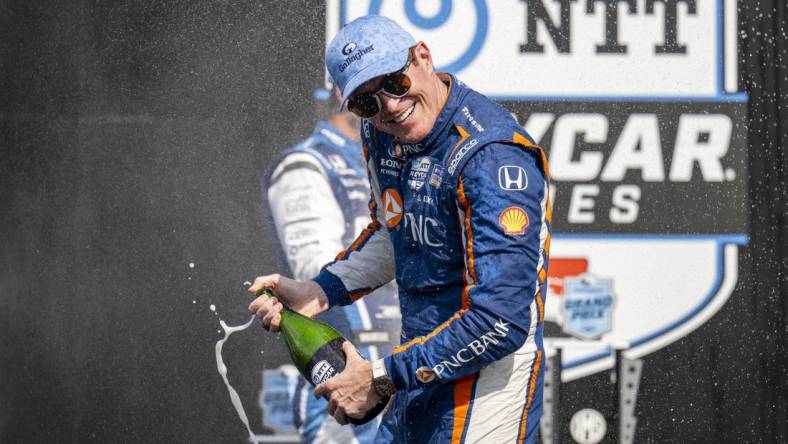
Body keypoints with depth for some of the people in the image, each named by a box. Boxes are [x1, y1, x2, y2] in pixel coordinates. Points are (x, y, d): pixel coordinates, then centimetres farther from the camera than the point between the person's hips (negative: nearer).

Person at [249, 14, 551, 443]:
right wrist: (317, 293, 7)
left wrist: (381, 378, -22)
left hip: (486, 374, -8)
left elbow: (501, 322, -29)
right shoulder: (380, 133, 2)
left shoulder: (493, 157, -25)